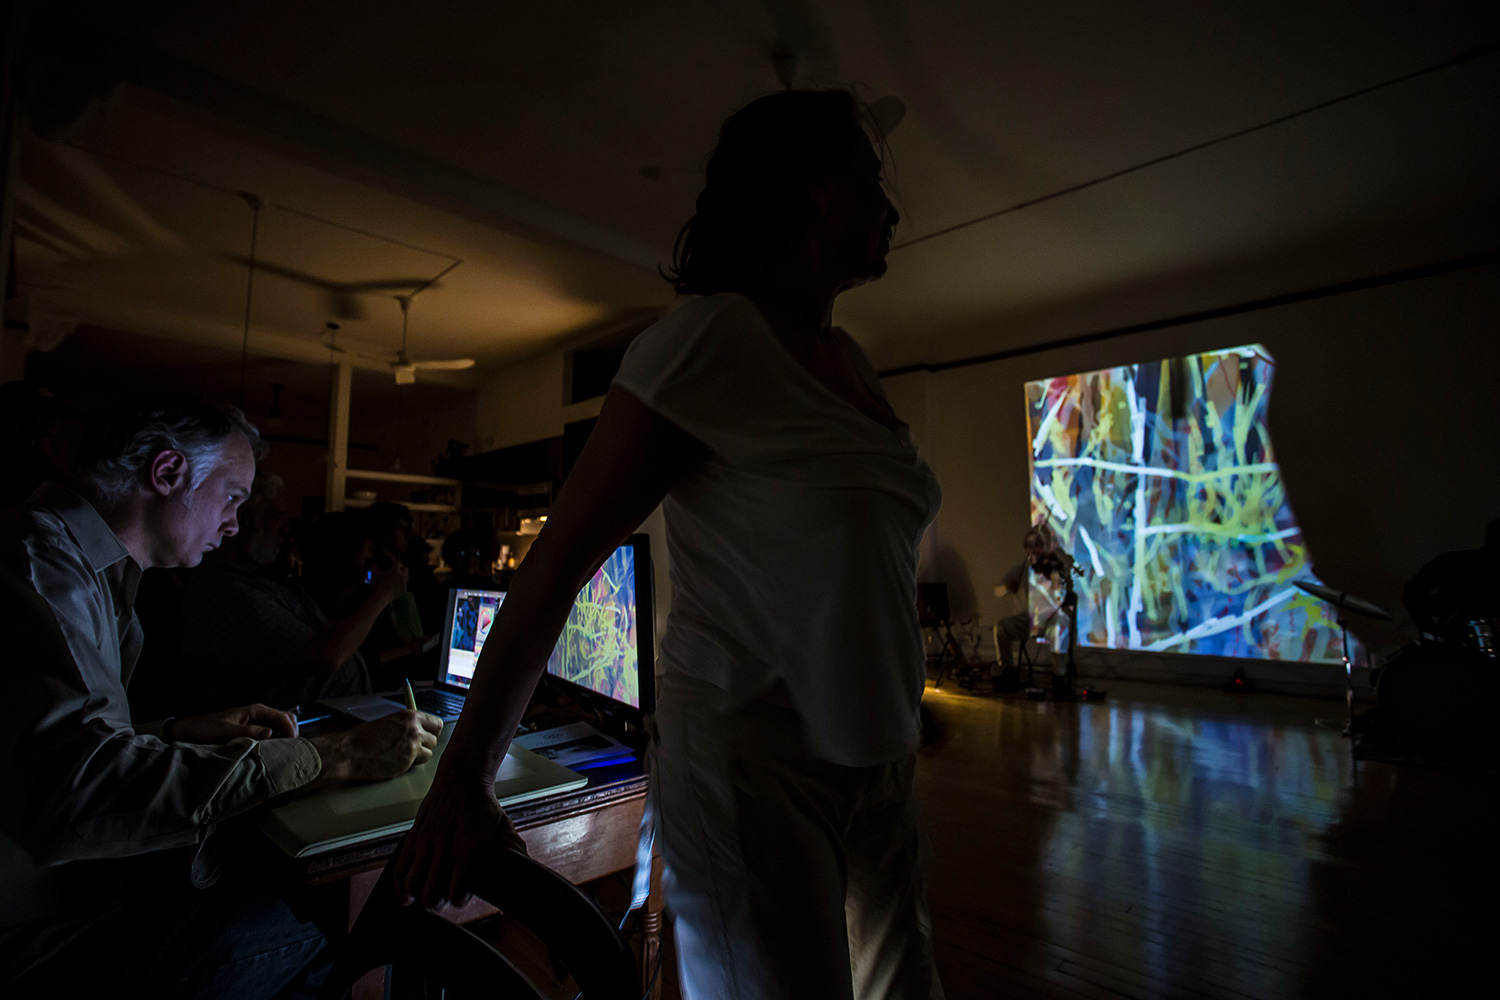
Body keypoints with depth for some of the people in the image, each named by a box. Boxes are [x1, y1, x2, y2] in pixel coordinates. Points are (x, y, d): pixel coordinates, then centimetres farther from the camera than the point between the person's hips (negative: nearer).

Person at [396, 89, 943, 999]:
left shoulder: (850, 359, 10)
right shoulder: (711, 339, -13)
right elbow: (559, 560, -13)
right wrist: (462, 783, -8)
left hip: (875, 767, 8)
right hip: (752, 762, -7)